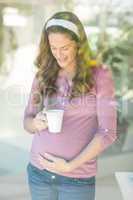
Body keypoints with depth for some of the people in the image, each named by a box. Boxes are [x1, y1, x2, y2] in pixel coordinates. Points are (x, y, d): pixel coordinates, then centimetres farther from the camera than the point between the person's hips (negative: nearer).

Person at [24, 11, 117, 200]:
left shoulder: (99, 75, -7)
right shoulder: (43, 75, 3)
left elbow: (108, 132, -9)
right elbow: (27, 119, 9)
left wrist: (71, 165, -14)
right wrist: (35, 123, -14)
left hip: (78, 178, -3)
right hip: (38, 172, 3)